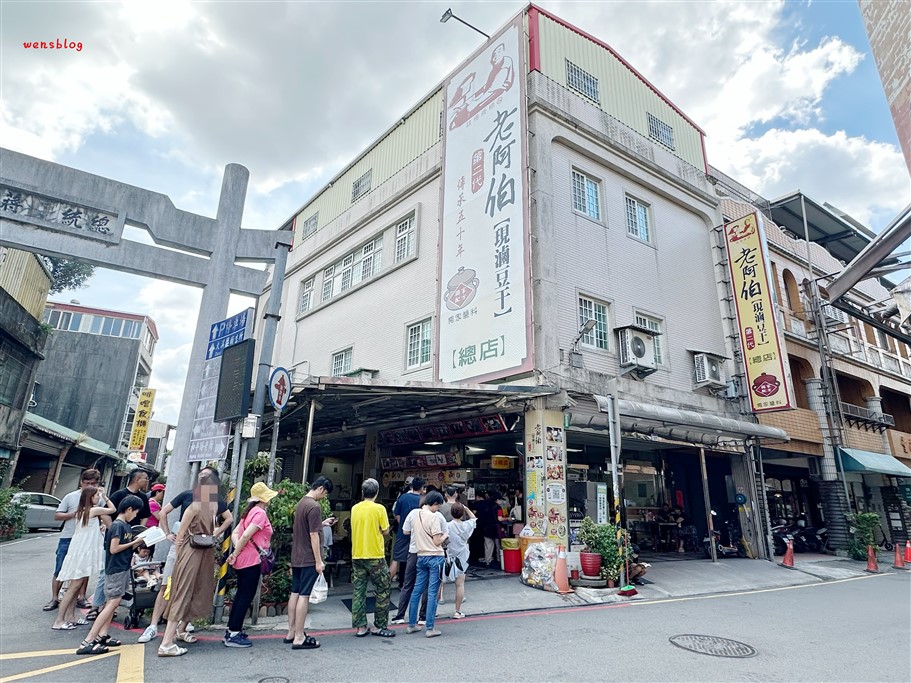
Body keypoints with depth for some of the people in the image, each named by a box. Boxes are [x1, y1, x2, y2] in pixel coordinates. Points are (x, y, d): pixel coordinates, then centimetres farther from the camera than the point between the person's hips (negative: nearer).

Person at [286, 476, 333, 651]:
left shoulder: (301, 503, 10)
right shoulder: (314, 506, -18)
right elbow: (313, 535, -19)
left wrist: (322, 523, 24)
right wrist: (319, 561, -16)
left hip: (296, 557, 9)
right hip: (308, 559, -9)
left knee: (295, 593, 13)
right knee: (304, 596, -4)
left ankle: (291, 633, 22)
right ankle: (299, 638, 1)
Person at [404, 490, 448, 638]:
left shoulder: (417, 515, 6)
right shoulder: (433, 517, -16)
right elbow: (437, 542, -16)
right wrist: (445, 536, 2)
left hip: (421, 557, 7)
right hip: (435, 557, -7)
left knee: (417, 590, 12)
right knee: (432, 593, -1)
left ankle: (412, 624, 20)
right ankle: (430, 628, 4)